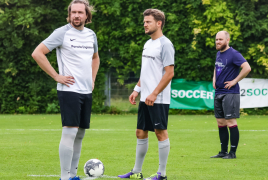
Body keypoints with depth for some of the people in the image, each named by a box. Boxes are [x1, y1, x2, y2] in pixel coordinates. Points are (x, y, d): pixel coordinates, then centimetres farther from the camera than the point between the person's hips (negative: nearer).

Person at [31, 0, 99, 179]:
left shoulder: (91, 35, 12)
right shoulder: (62, 33, -8)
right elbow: (37, 53, -13)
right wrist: (56, 76, -14)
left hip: (87, 91, 7)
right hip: (69, 90, -7)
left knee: (80, 134, 9)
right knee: (70, 132, -13)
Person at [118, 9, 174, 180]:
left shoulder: (165, 44, -12)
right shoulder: (148, 44, 15)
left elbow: (169, 73, -17)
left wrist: (154, 94, -20)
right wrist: (137, 90, 16)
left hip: (158, 99, -9)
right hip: (145, 98, 9)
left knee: (160, 132, -3)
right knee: (141, 132, 11)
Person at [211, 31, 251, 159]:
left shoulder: (233, 54, -12)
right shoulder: (218, 54, 14)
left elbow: (247, 68, -23)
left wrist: (235, 81, -18)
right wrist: (214, 79, 17)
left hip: (230, 93, -9)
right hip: (218, 93, 9)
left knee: (230, 122, -7)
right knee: (220, 123, 10)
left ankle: (233, 153, -2)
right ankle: (223, 152, 17)